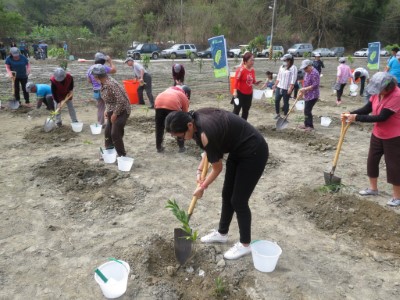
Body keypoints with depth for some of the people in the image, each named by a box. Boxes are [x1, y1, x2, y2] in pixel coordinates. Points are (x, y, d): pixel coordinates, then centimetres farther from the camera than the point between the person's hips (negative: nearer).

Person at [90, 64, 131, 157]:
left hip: (121, 111, -9)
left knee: (115, 134, -7)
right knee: (107, 132, 14)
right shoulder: (103, 83, 3)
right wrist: (107, 110, 11)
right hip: (112, 111, 9)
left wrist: (115, 114, -22)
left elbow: (121, 100, -29)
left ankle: (122, 155, 8)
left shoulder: (110, 84, -27)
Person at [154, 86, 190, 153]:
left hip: (159, 102, 4)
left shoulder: (170, 89, 41)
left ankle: (159, 147, 30)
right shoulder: (184, 97, 29)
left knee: (159, 126, 21)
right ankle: (181, 147, 25)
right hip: (172, 104, -3)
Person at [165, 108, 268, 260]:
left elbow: (217, 168, -15)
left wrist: (202, 187, 0)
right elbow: (210, 149, 10)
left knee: (238, 200, 1)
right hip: (238, 150, 9)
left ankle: (245, 244, 20)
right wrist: (200, 170, 4)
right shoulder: (197, 117, -7)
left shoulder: (206, 133, -31)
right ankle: (222, 233, 34)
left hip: (253, 153, -9)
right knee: (227, 194, 16)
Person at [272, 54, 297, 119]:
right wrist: (275, 85, 14)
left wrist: (290, 88, -20)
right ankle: (278, 114, 22)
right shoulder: (282, 67, 12)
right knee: (276, 100, 5)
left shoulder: (293, 68, -9)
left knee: (286, 102, 2)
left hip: (286, 89, -6)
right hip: (279, 87, 6)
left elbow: (293, 79, -15)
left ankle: (285, 116, 14)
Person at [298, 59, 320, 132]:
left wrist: (304, 89, -20)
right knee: (306, 110, 13)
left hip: (312, 96, -9)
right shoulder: (307, 72, 11)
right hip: (307, 95, 9)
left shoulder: (314, 73, -18)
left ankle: (310, 126, 3)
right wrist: (302, 91, 6)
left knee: (307, 110, -8)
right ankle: (306, 124, 24)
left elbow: (315, 85, -21)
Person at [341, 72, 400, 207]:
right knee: (372, 160, 14)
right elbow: (367, 109, 0)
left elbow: (382, 117, -29)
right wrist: (351, 113, -17)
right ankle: (373, 188, 34)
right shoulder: (377, 93, -5)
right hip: (377, 134, 7)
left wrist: (357, 118, -28)